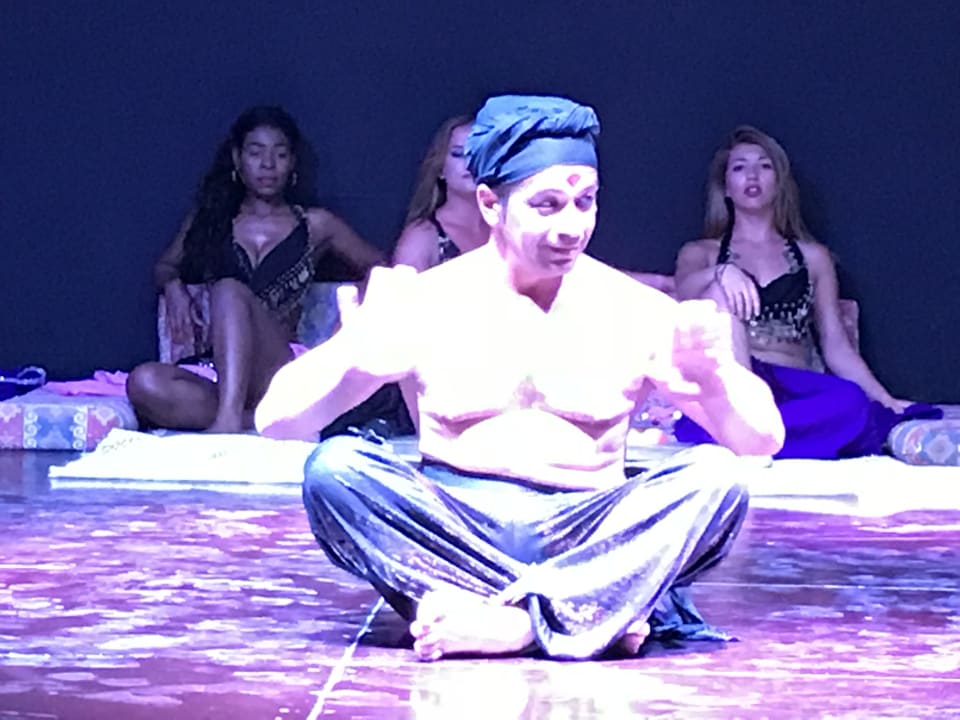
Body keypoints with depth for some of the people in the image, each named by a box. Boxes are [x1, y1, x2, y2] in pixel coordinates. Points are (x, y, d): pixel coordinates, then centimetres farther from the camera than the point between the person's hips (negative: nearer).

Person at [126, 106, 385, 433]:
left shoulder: (315, 226, 17)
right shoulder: (210, 219, 22)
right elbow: (164, 267, 34)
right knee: (144, 383, -32)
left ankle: (229, 418, -48)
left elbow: (380, 269, 24)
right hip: (218, 375, 2)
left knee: (229, 291, -32)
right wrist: (172, 285, 8)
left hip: (282, 367, -2)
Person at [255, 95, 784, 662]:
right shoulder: (429, 301, 1)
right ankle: (607, 612, -31)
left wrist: (717, 380, -22)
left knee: (716, 477, -24)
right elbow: (275, 420, -4)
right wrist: (349, 359, -25)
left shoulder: (633, 309, 3)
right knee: (337, 469, -27)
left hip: (587, 538, 0)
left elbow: (764, 439, 1)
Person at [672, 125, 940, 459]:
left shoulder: (813, 257, 25)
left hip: (793, 387, 2)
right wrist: (721, 273, -27)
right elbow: (682, 293, -4)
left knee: (849, 402, -34)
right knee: (723, 293, -30)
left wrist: (886, 401, 1)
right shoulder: (700, 253, 20)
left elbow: (835, 345, 17)